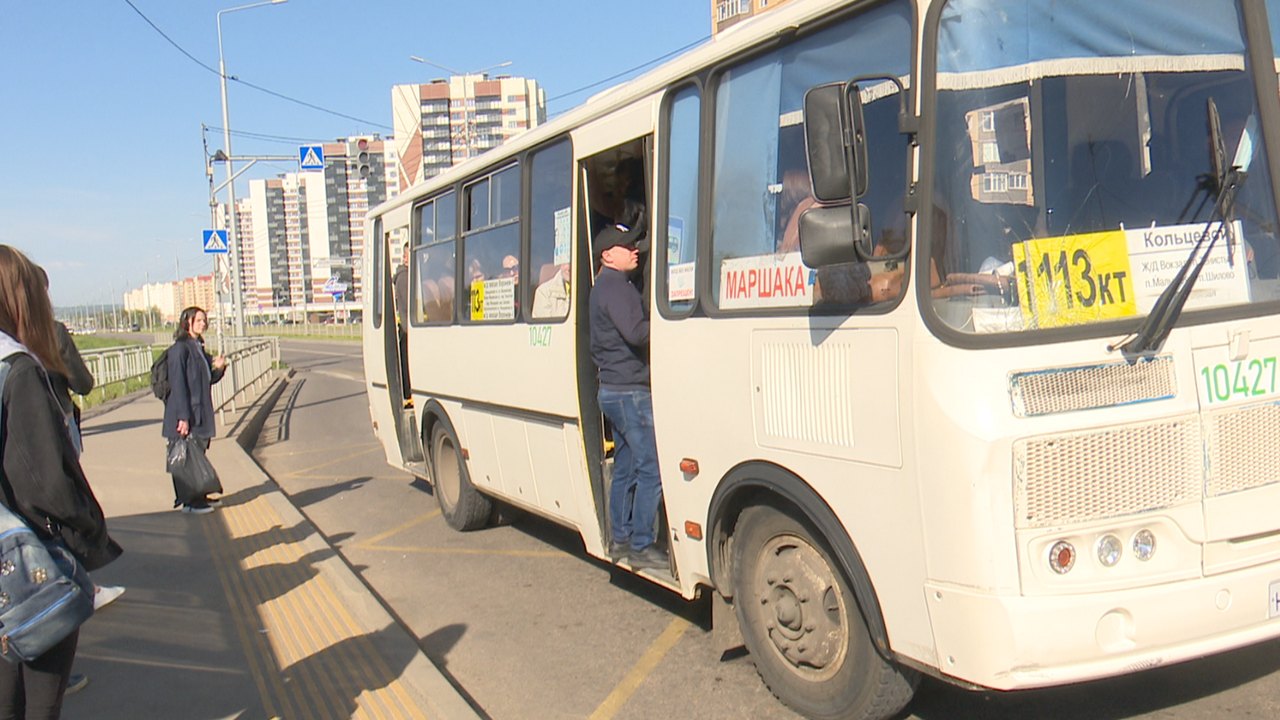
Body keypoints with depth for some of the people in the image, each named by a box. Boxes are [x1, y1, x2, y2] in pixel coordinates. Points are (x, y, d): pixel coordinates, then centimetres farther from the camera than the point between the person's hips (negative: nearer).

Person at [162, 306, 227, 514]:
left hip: (200, 413, 9)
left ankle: (198, 497, 25)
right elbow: (178, 384, -18)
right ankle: (189, 502, 7)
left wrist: (218, 368, -2)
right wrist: (183, 417, -22)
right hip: (187, 414, -9)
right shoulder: (180, 348, -14)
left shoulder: (198, 347, 13)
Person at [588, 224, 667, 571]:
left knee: (626, 469, 15)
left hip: (615, 390, 11)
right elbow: (636, 333, -25)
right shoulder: (615, 286, -13)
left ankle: (619, 539, 21)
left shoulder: (605, 286, 20)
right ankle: (641, 546, -4)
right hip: (630, 391, -11)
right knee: (652, 468, -8)